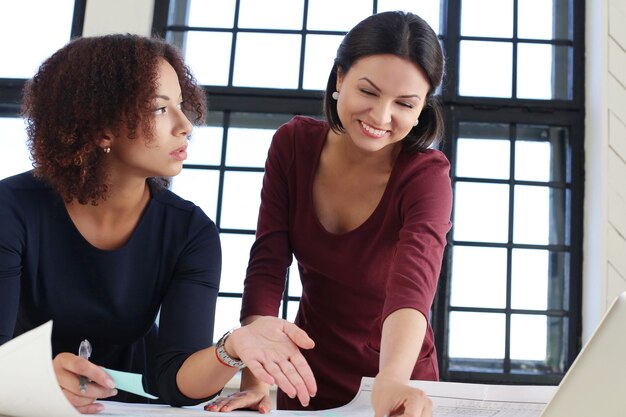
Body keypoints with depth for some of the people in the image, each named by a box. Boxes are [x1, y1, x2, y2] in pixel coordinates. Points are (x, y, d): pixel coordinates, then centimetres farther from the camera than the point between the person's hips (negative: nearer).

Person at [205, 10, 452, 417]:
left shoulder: (428, 177, -17)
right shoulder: (293, 144, -10)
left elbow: (412, 287, -32)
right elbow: (267, 265, -14)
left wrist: (392, 381, -50)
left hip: (395, 379, -1)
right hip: (309, 373, 2)